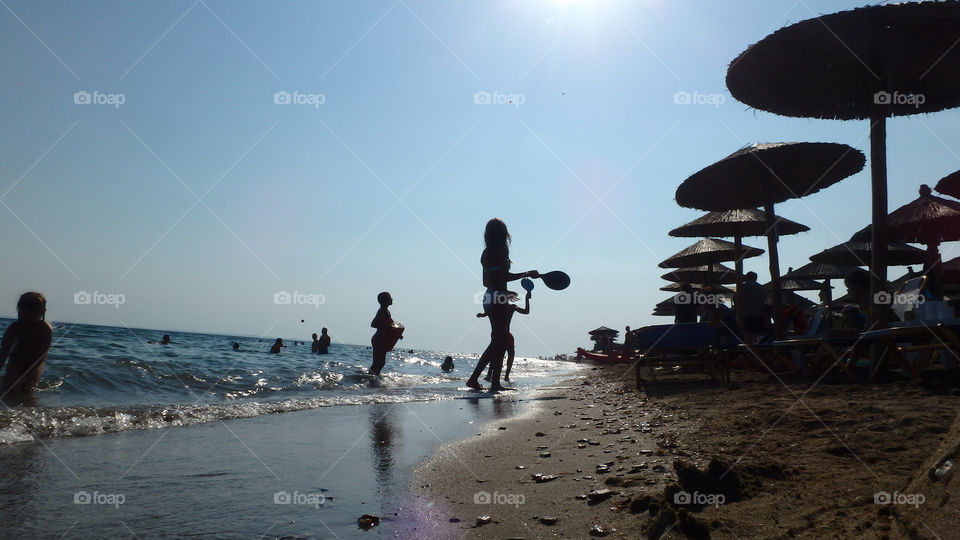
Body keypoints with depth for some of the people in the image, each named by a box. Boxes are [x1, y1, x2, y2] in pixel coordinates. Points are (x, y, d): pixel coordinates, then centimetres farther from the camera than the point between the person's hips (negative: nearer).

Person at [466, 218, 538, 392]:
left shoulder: (486, 252, 15)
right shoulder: (501, 249, -9)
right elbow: (504, 276, -17)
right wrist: (528, 274, -8)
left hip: (489, 297, 9)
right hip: (499, 300, -9)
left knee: (499, 341, 12)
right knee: (500, 341, -6)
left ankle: (495, 382, 10)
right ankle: (474, 377, -11)